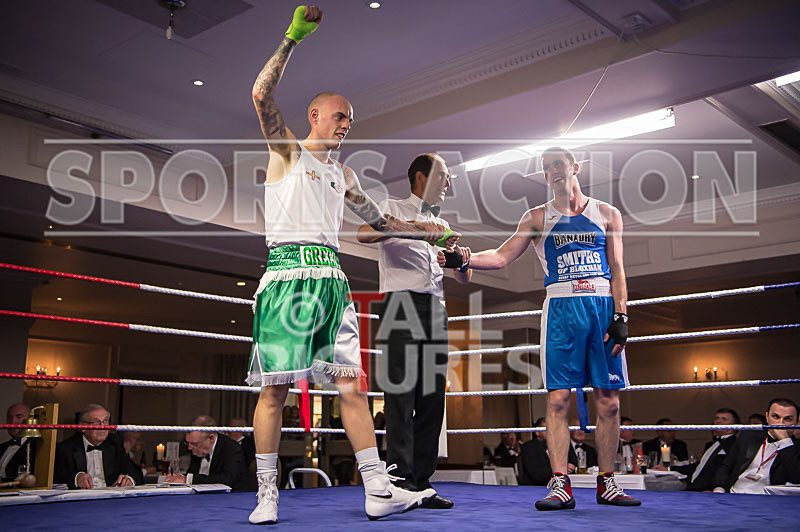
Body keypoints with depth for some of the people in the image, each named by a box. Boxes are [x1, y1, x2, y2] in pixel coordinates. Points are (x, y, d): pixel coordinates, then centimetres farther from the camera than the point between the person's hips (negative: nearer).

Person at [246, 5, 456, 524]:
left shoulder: (343, 173, 24)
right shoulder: (287, 151, 9)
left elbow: (382, 221, 32)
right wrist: (293, 38, -9)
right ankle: (267, 495, 4)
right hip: (288, 271, -5)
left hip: (331, 278, 5)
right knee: (275, 388, -5)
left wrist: (436, 232, 31)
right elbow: (262, 95, -8)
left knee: (351, 383, -2)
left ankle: (378, 490, -3)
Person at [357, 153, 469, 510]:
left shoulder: (442, 226, 27)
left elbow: (463, 279, 23)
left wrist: (462, 261, 0)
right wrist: (412, 227, -18)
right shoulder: (393, 209, 8)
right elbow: (363, 234, -15)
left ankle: (421, 483, 7)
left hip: (435, 310, 6)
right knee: (401, 393, -9)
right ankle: (400, 479, -7)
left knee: (432, 397, 2)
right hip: (402, 304, -6)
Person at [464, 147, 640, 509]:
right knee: (558, 400, -7)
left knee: (608, 402, 1)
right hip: (561, 307, -1)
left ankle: (606, 483, 12)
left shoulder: (607, 214, 13)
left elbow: (616, 270, 9)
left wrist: (620, 317, -1)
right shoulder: (538, 218, 12)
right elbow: (502, 256, 3)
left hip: (603, 307, 1)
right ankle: (560, 485, -4)